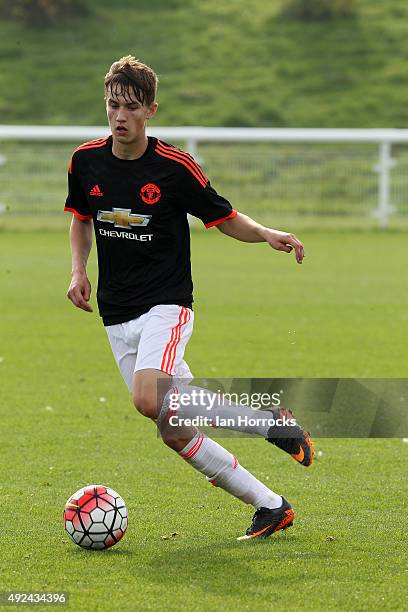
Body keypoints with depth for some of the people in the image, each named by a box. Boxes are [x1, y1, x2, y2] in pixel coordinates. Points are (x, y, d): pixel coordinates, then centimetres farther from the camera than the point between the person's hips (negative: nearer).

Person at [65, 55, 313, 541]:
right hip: (117, 316, 5)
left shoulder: (175, 168, -10)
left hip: (166, 305, -5)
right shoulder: (86, 161, 1)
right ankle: (269, 506, 12)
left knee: (149, 400, -30)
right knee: (176, 433, 0)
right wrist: (78, 270, 4)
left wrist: (269, 235, -18)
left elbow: (225, 219, 1)